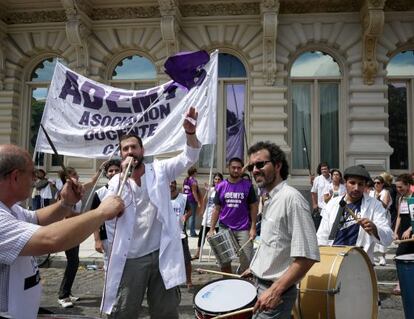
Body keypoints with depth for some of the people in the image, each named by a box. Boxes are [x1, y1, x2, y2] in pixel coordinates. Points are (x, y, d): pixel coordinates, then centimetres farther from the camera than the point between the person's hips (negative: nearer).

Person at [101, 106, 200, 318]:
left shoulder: (160, 170, 1)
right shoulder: (116, 181, 4)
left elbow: (189, 158, -10)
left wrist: (190, 133, -30)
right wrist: (123, 175, -16)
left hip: (161, 254, 0)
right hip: (131, 258, 1)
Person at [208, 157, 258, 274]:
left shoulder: (248, 185, -1)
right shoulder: (221, 186, 3)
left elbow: (253, 207, 1)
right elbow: (216, 209, 5)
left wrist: (253, 228, -7)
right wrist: (211, 229, -1)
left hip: (243, 229, -2)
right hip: (224, 228, 2)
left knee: (247, 262, -3)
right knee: (224, 261, 11)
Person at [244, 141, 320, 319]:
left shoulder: (291, 198, -21)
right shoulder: (270, 200, 8)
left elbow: (307, 256, -25)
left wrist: (275, 290, -26)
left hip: (276, 292, -8)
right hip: (261, 285, 8)